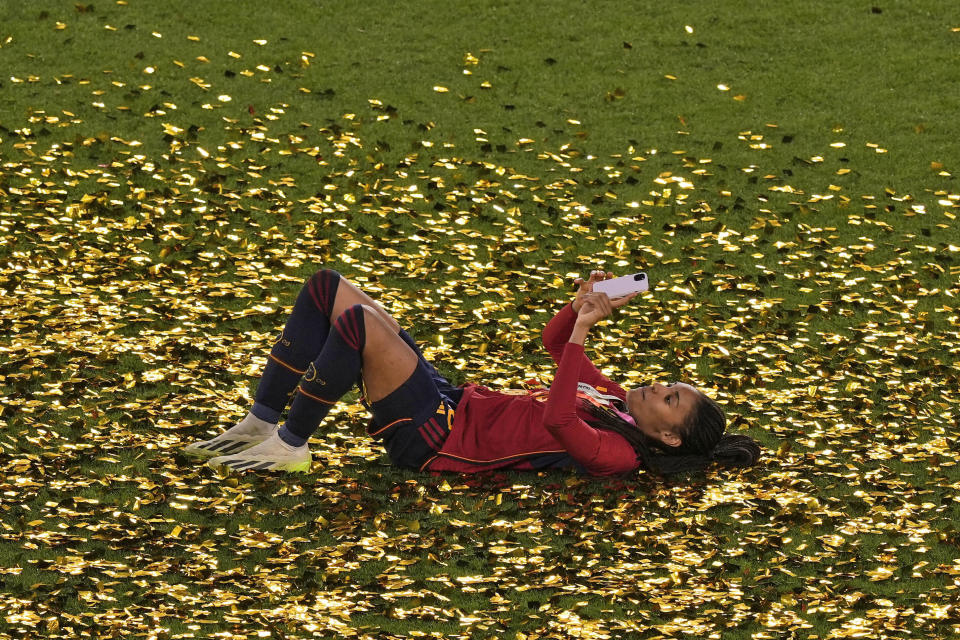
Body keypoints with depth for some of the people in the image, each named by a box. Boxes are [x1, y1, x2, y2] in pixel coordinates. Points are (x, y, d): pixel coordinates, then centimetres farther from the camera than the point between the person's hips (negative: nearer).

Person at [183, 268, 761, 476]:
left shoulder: (618, 456, -15)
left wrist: (584, 329, -30)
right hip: (450, 401, 9)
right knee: (327, 288, 2)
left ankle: (291, 443, -12)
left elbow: (556, 420, -34)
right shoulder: (617, 400, 12)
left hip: (432, 439, -9)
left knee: (359, 322, -31)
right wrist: (581, 308, 1)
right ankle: (263, 423, 6)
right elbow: (555, 341, 22)